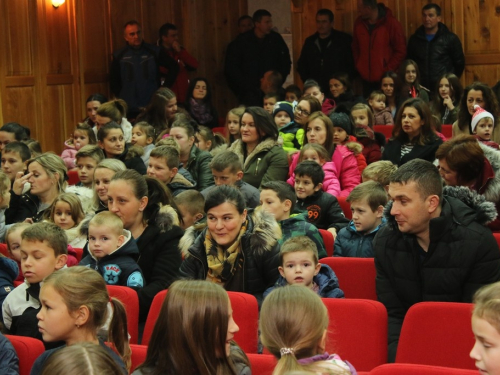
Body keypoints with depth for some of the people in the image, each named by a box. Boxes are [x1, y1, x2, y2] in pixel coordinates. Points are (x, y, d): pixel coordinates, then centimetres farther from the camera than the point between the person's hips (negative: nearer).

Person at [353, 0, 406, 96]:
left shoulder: (391, 23, -11)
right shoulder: (359, 23, 4)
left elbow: (401, 51, -8)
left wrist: (388, 71, -11)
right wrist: (359, 67, 6)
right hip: (366, 79, 5)